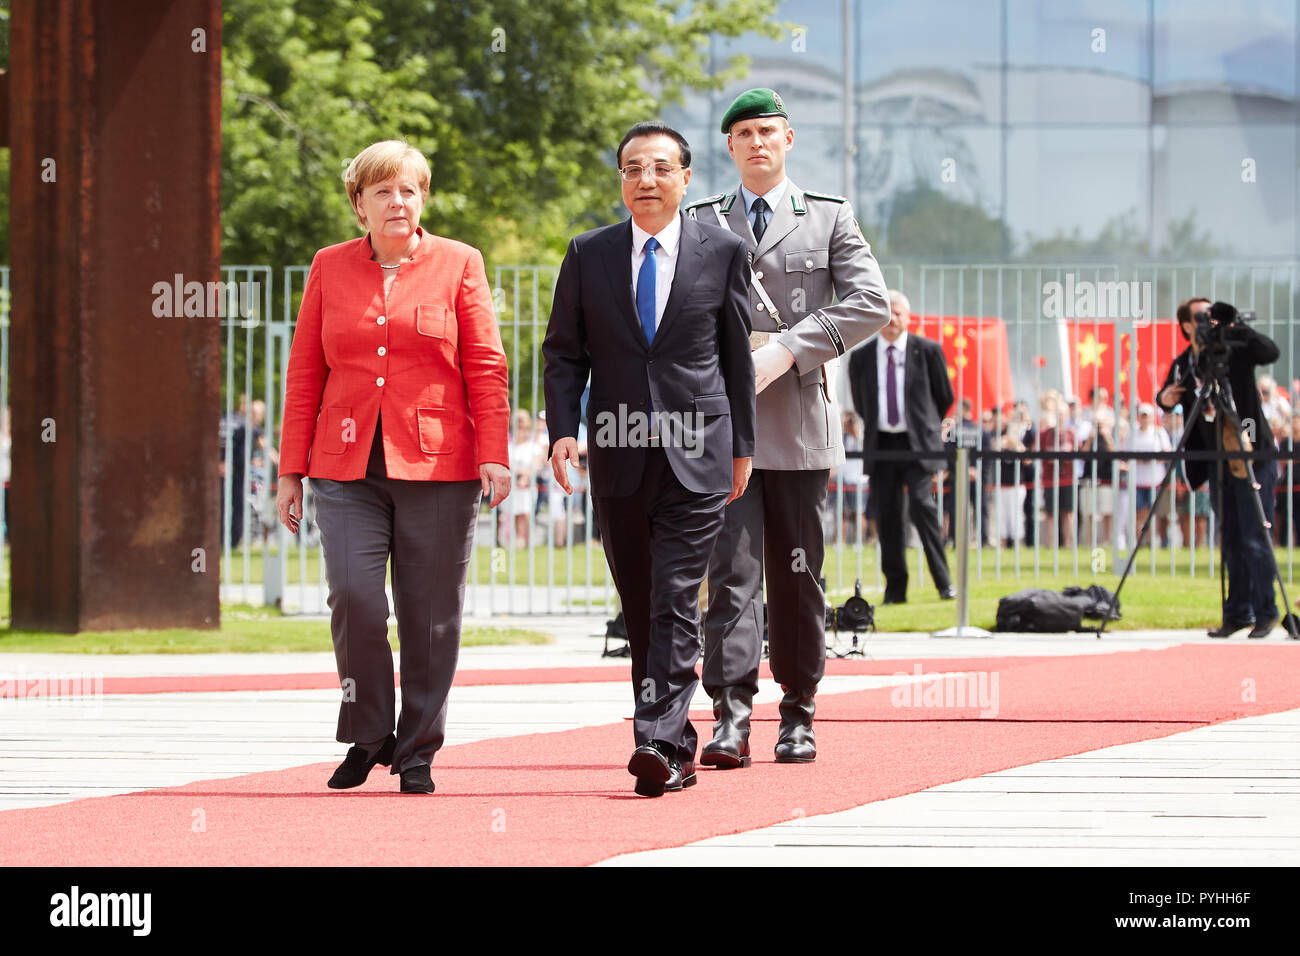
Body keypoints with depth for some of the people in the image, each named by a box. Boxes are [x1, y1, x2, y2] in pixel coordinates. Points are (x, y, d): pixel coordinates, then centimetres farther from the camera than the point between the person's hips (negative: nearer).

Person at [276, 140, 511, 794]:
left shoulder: (458, 264, 6)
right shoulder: (330, 268, 10)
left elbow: (485, 368, 3)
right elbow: (304, 374, 11)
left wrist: (493, 456, -7)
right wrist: (291, 470, 7)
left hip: (438, 468, -1)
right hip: (348, 468, 1)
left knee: (429, 616, 0)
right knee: (353, 598, -14)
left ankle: (417, 752, 13)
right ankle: (367, 736, 4)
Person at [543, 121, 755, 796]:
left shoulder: (722, 252, 3)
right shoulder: (589, 255, 7)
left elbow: (736, 355, 8)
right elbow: (563, 352, 9)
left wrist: (742, 445, 9)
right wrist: (562, 428, -5)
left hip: (696, 458, -3)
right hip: (618, 459, 3)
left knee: (676, 605, -13)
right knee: (639, 609, 8)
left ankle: (658, 744, -19)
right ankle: (678, 743, 19)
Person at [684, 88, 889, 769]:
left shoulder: (829, 218, 8)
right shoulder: (701, 222, 12)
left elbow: (870, 303, -3)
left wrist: (787, 349, -13)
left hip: (799, 426, 0)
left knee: (797, 576, 7)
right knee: (732, 571, -10)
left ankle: (797, 713, 16)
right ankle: (731, 717, -16)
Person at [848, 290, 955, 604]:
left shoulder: (927, 351, 0)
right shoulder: (861, 357, 6)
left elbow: (944, 396, 10)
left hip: (918, 443, -3)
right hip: (880, 445, 3)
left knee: (921, 505, -16)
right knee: (887, 516, 1)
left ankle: (944, 582, -9)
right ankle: (895, 588, 5)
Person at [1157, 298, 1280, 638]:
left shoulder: (1235, 351, -8)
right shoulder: (1183, 365, 5)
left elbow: (1270, 352, -25)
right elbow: (1168, 395, 19)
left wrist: (1234, 326, -28)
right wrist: (1164, 399, -4)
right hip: (1218, 463, 5)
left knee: (1255, 539, -5)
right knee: (1230, 541, 9)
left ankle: (1265, 613, 3)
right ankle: (1238, 613, 15)